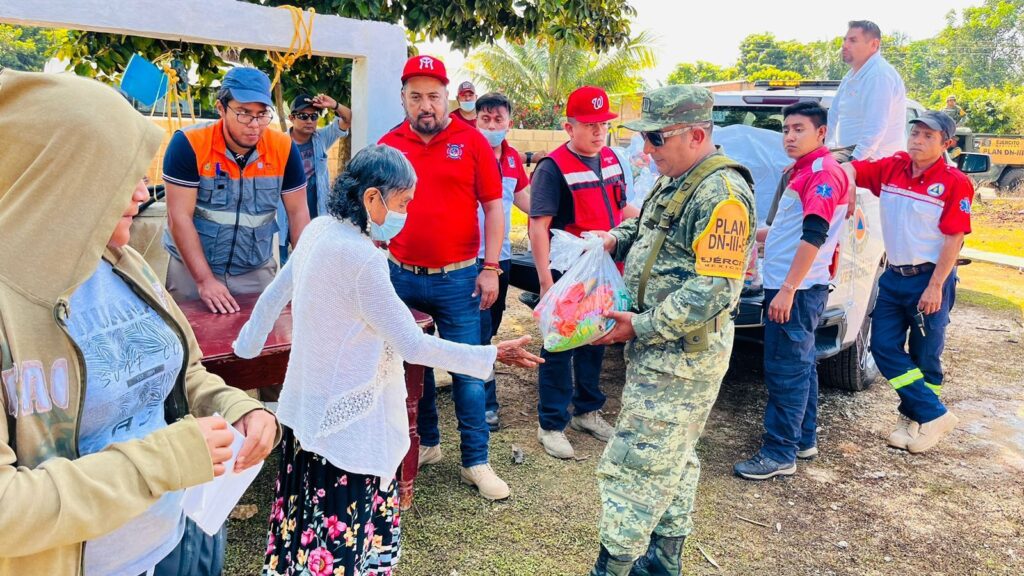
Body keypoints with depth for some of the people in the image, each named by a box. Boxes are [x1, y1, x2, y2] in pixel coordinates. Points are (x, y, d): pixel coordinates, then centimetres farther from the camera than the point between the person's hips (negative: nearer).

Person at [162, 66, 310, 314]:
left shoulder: (284, 148, -9)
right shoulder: (189, 144, -16)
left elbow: (298, 212, -3)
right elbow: (179, 216, -17)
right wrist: (204, 280, -22)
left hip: (257, 272, 2)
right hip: (192, 268, -1)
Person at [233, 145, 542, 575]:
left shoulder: (319, 230, 2)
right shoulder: (360, 258, -25)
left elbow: (274, 294, 16)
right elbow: (412, 345, -22)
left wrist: (247, 344, 31)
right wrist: (492, 355, -15)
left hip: (310, 407, 9)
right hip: (344, 422, -9)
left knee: (309, 522, 22)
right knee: (336, 536, 6)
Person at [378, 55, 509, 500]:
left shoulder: (471, 141, -2)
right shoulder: (388, 145, 5)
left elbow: (493, 207, -1)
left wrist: (490, 269, -6)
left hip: (457, 279, -3)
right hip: (401, 278, 3)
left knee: (467, 372, 2)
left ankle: (476, 461, 15)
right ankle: (425, 443, 34)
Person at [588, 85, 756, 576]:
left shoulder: (722, 194, -20)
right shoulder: (676, 182, 11)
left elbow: (713, 291, -24)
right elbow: (647, 228, 27)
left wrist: (641, 328, -21)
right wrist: (615, 238, 5)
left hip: (680, 357, -10)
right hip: (660, 349, 10)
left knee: (634, 464, -5)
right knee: (673, 459, 19)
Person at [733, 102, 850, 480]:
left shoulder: (824, 172, -14)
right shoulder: (803, 172, 18)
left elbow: (813, 236, -23)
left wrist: (787, 289, -26)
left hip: (797, 291, -10)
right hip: (786, 286, 10)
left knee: (785, 371, -6)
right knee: (801, 367, 17)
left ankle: (780, 453, 2)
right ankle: (804, 440, 28)